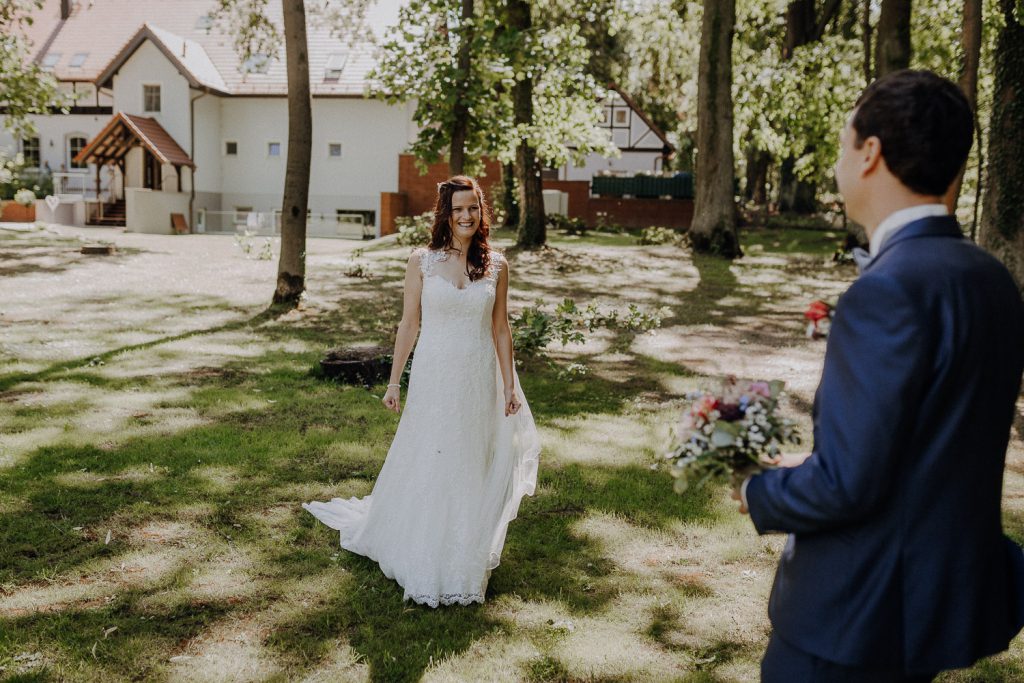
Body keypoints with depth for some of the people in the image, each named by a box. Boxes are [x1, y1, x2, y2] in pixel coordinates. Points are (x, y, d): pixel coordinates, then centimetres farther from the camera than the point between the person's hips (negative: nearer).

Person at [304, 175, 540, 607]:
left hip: (479, 380, 2)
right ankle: (423, 565, 24)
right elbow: (409, 323, 1)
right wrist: (394, 381, 0)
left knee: (471, 470, 10)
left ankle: (462, 563, 27)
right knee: (425, 467, 6)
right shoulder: (422, 262, -3)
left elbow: (500, 329, 6)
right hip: (433, 377, -2)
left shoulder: (496, 266, 2)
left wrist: (510, 385, 5)